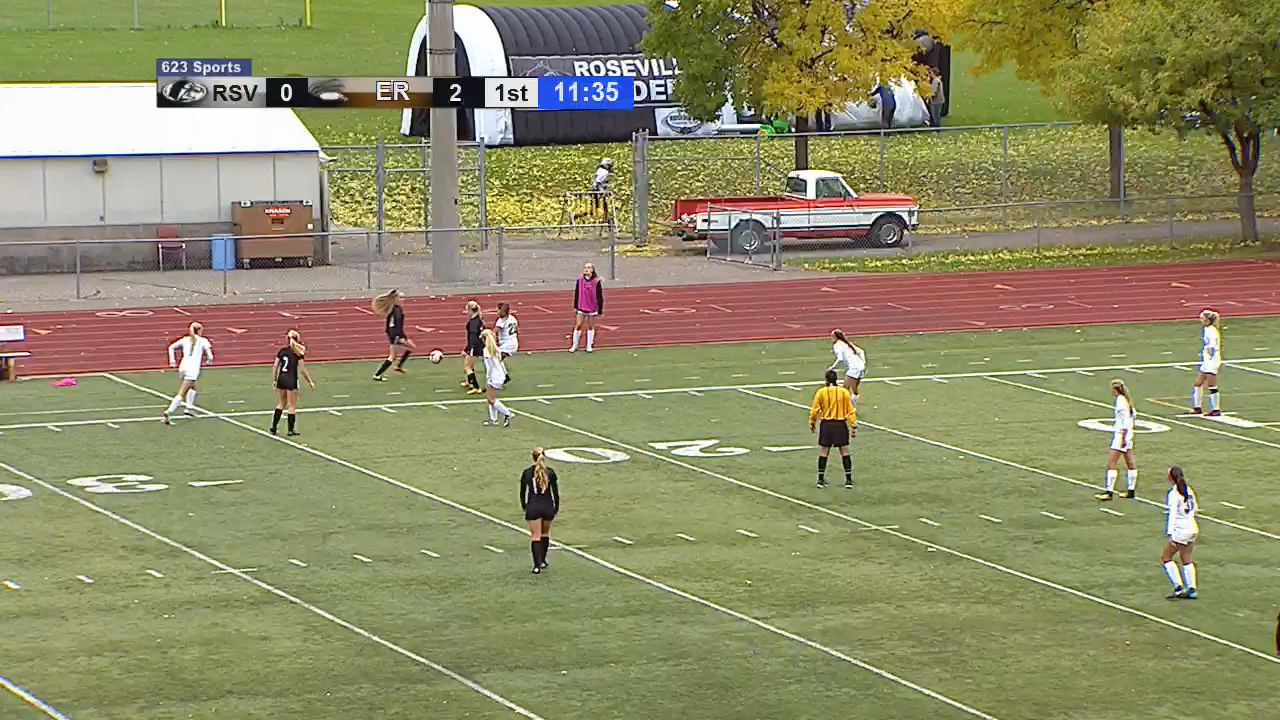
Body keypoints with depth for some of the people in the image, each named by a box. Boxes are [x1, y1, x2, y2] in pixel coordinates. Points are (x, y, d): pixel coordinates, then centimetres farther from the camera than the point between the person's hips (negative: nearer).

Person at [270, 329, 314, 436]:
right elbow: (302, 369, -10)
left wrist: (274, 380, 10)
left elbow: (275, 366, 2)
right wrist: (310, 382, -2)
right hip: (291, 380, -5)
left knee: (281, 404, 18)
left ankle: (273, 428, 15)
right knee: (292, 406, 5)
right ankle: (291, 430, 9)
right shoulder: (298, 352, -9)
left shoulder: (281, 351, 4)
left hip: (281, 379, 5)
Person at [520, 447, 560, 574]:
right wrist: (556, 506, 11)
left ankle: (537, 565, -10)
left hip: (533, 507, -1)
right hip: (547, 506, 1)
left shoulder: (527, 473, -3)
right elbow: (555, 491, -1)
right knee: (545, 533, 22)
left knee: (535, 536, 1)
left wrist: (524, 506, 19)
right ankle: (543, 561, 31)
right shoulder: (550, 472, -3)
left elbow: (522, 492, 5)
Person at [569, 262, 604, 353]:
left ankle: (589, 346, 19)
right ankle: (574, 346, 10)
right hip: (581, 308, 1)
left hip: (592, 308, -1)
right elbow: (576, 293, 5)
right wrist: (575, 306, 6)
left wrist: (600, 310, -3)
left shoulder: (596, 281, -8)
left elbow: (600, 296, -3)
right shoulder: (580, 280, -3)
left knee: (590, 327, 8)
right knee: (578, 326, -1)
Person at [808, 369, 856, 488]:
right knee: (845, 452, 6)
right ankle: (849, 480, 6)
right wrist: (854, 426, 2)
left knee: (823, 452, 9)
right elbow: (850, 410, -2)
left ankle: (821, 480, 10)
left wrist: (812, 423, 12)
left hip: (826, 425, 0)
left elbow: (814, 410, -2)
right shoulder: (844, 392, -4)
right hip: (841, 425, 0)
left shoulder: (821, 392, -5)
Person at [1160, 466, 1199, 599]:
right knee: (1186, 558, 17)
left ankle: (1178, 587, -2)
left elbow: (1173, 514, -21)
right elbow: (1195, 508, 18)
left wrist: (1171, 534, -23)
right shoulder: (1188, 490, 6)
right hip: (1192, 527, 8)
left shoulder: (1173, 493, -16)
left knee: (1165, 556, 4)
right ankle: (1191, 590, 15)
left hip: (1180, 530, -8)